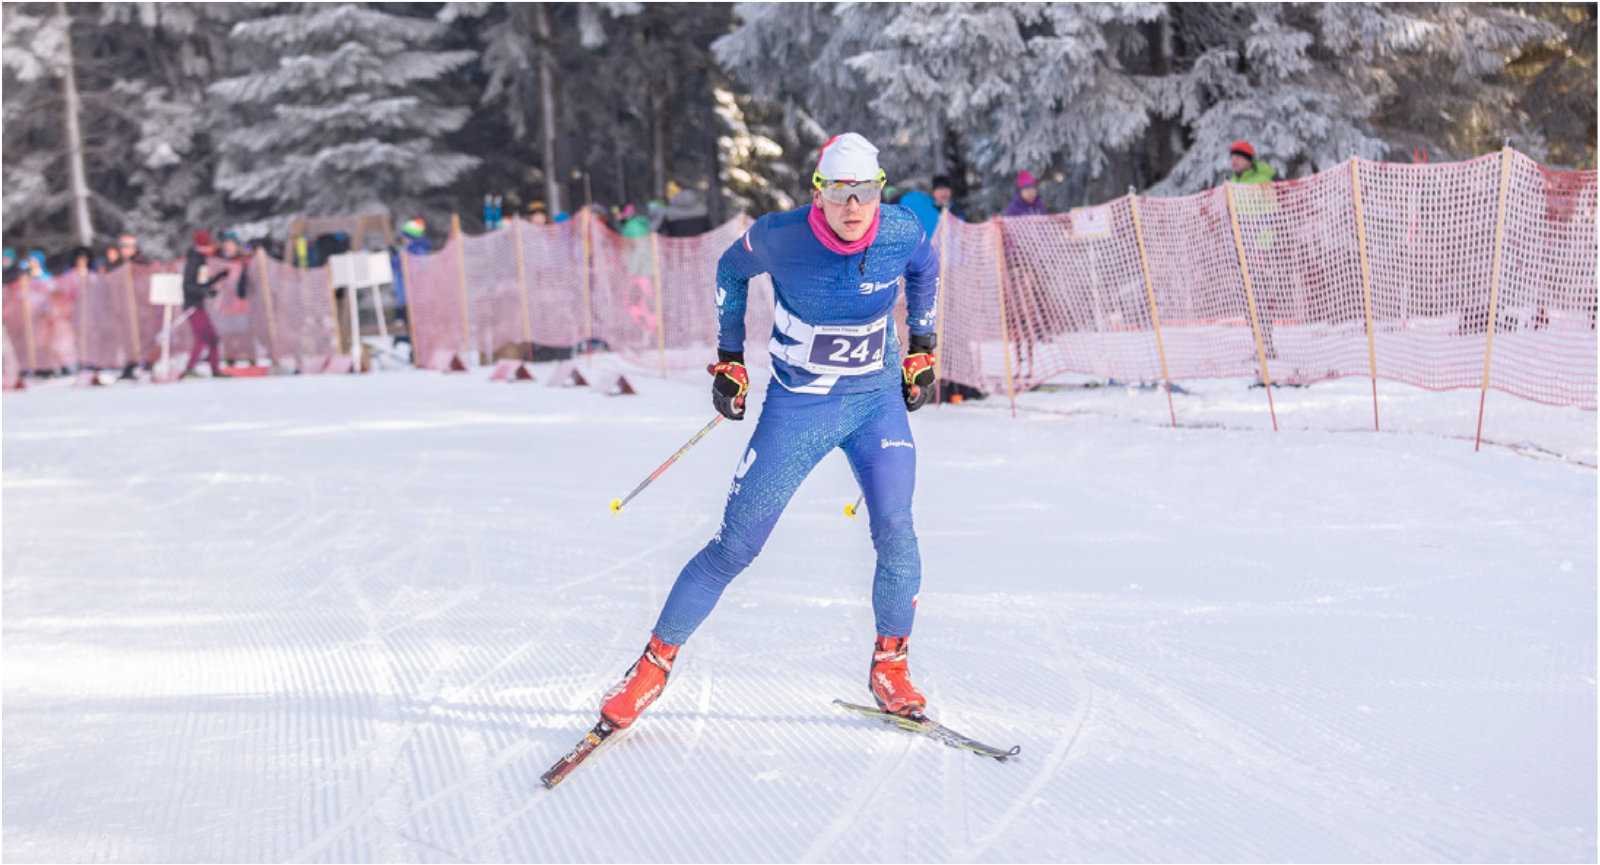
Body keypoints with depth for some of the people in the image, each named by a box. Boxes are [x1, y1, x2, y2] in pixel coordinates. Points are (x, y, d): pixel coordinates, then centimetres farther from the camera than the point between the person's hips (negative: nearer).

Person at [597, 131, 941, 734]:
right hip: (797, 406, -2)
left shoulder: (901, 232, -12)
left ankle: (890, 665, 8)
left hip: (878, 399, 2)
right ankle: (657, 659, 15)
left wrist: (922, 348, 11)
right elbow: (731, 270, 3)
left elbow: (924, 269, 13)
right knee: (736, 545, -2)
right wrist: (728, 359, 5)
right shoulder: (780, 237, -18)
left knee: (895, 531, -15)